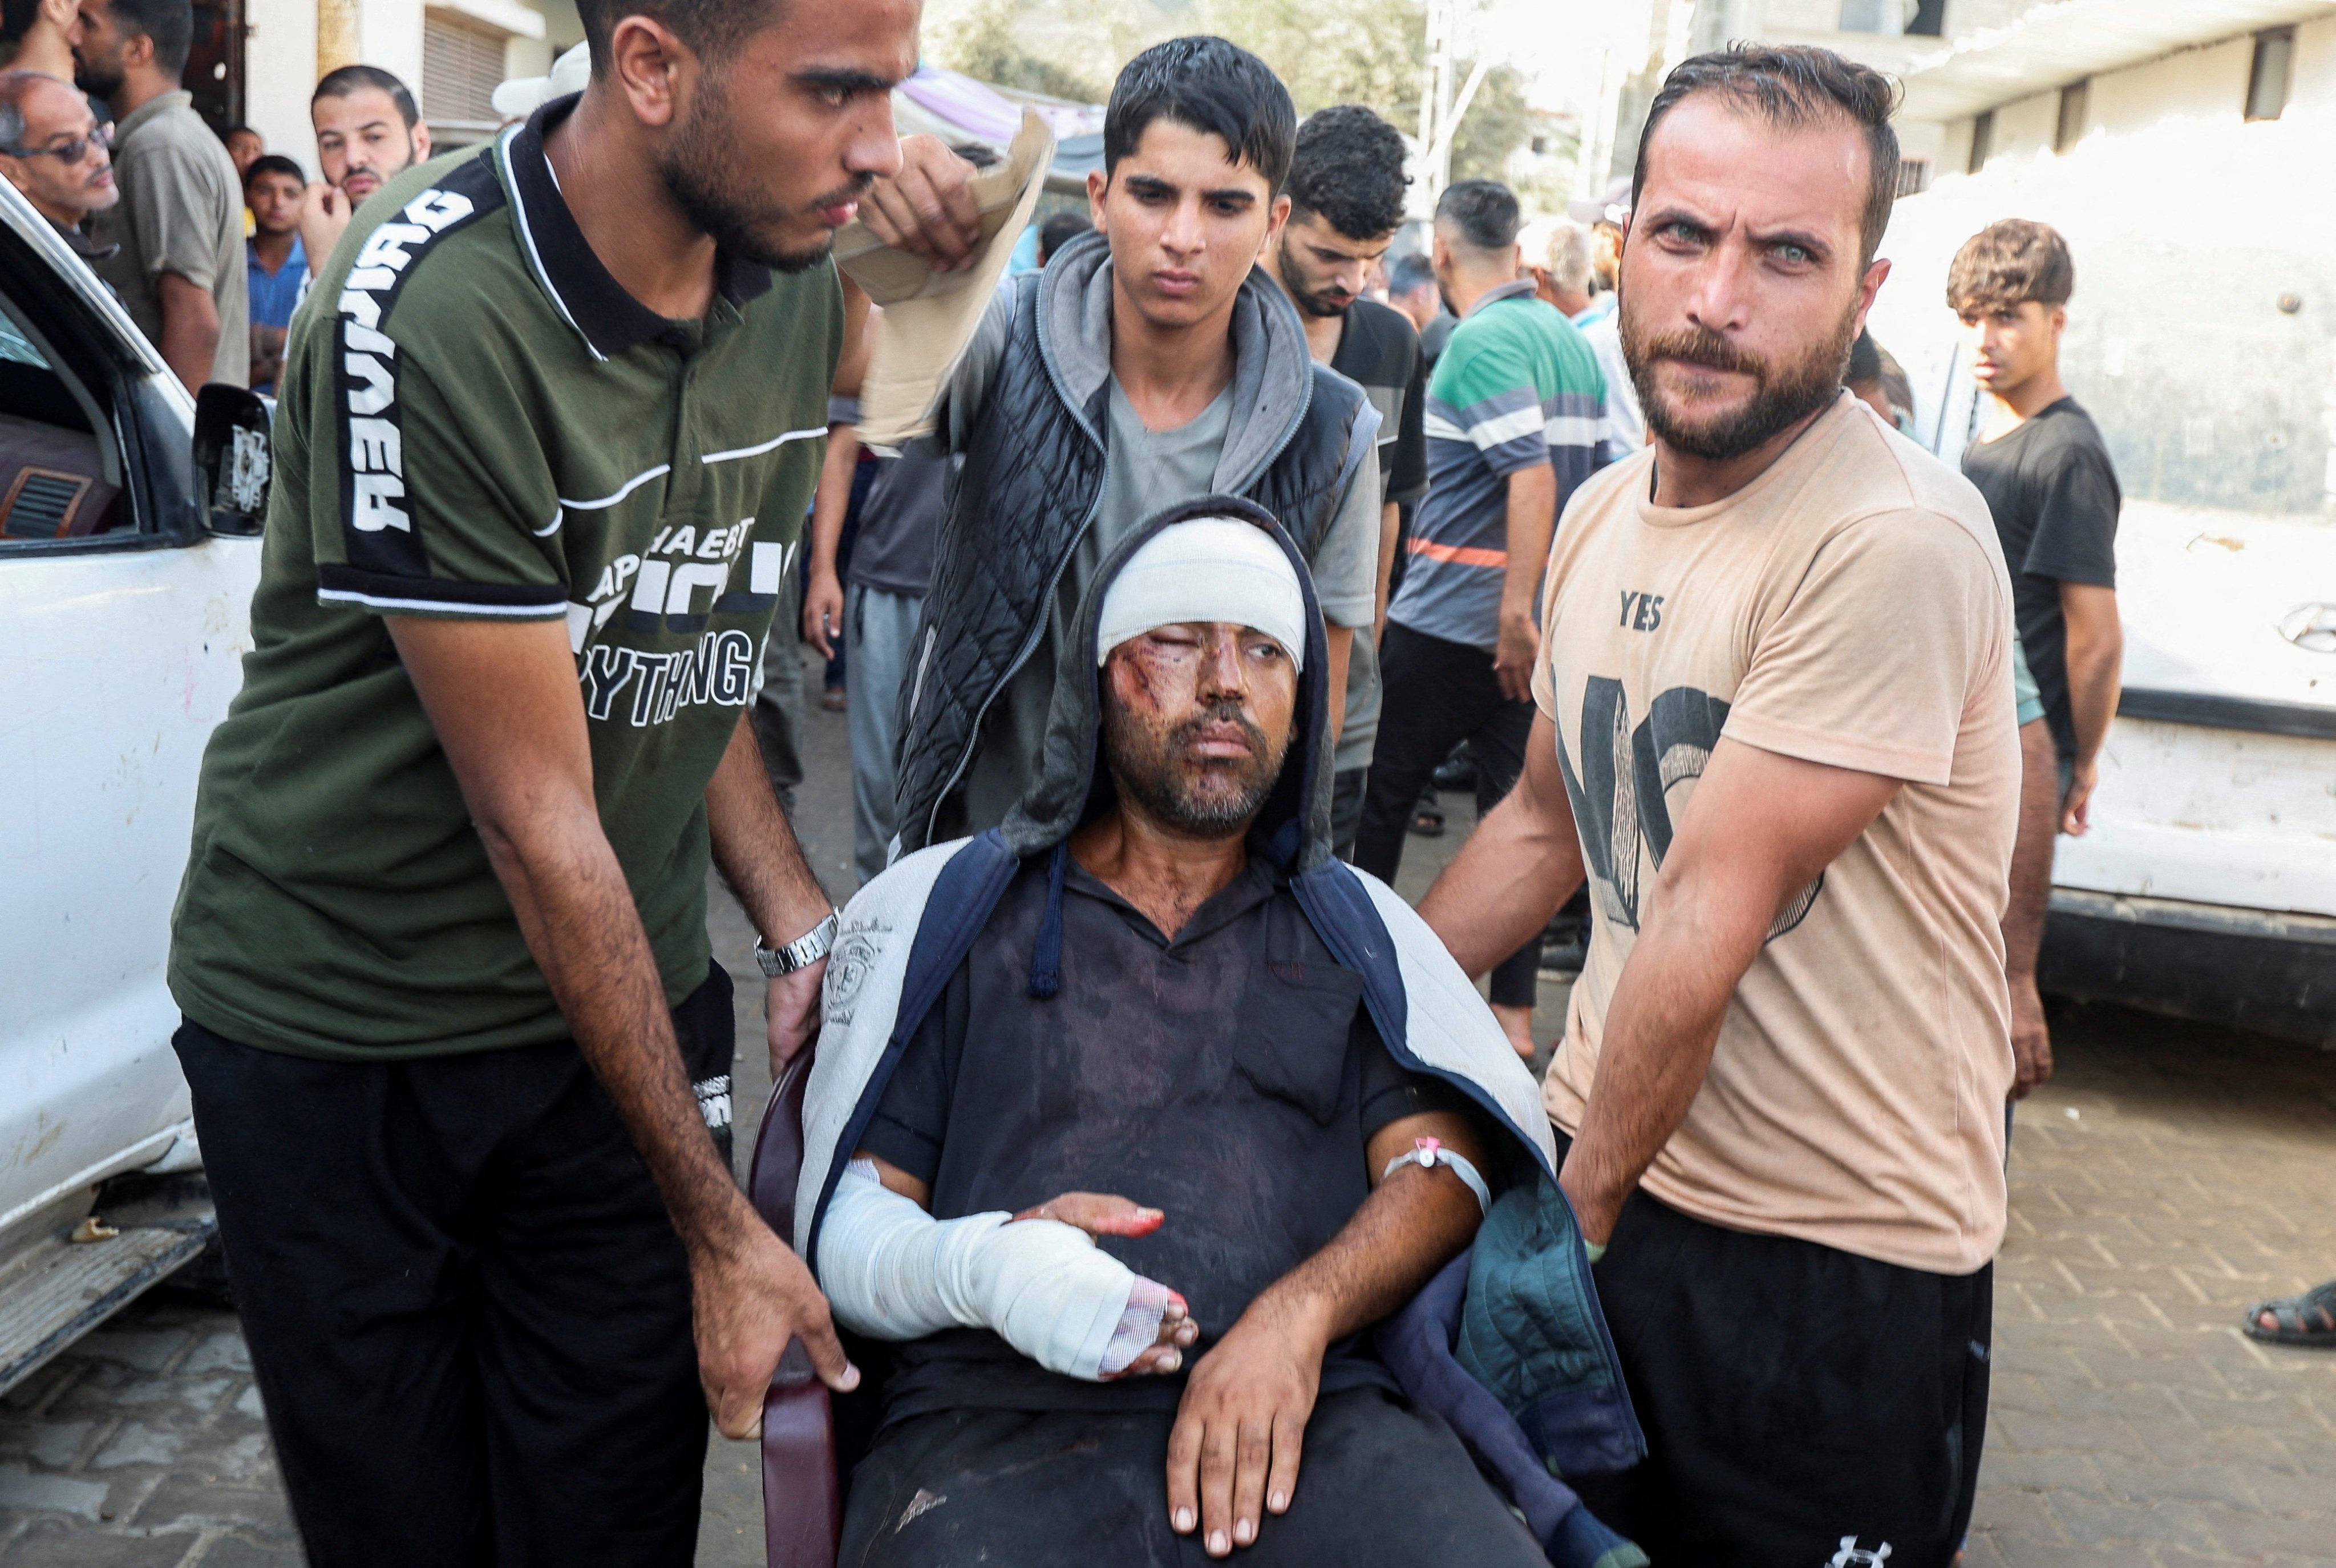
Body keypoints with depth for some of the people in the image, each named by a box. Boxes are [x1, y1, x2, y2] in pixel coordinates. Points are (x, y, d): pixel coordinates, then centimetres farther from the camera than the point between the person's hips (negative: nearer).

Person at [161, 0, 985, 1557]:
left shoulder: (798, 281, -3)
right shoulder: (426, 306, -25)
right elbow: (537, 818, -22)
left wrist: (805, 928, -4)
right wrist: (721, 1226, -16)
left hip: (625, 1003, 5)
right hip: (338, 1032, -4)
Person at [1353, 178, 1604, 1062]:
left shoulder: (1481, 339, -13)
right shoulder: (1570, 340, 12)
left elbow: (1533, 475, -23)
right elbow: (1602, 473, 13)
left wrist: (1515, 613, -24)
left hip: (1454, 619, -7)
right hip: (1539, 620, 7)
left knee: (1379, 791, 8)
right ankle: (1516, 1010, 12)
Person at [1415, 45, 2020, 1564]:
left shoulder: (1897, 542, -22)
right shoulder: (1605, 513, 4)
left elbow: (1706, 919, -21)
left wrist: (1579, 1217, -11)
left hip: (1843, 1264, -6)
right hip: (1598, 1166, 7)